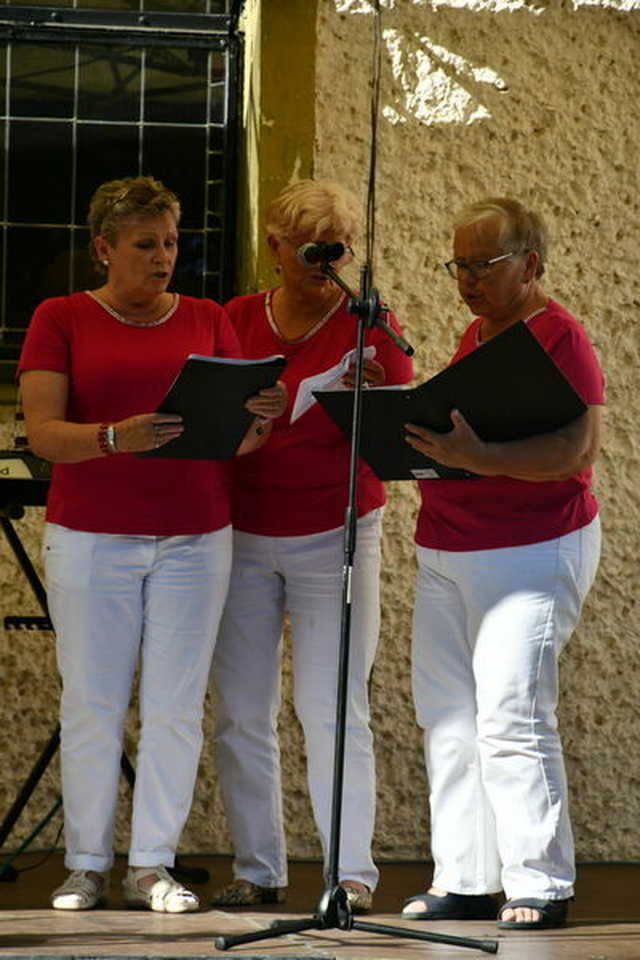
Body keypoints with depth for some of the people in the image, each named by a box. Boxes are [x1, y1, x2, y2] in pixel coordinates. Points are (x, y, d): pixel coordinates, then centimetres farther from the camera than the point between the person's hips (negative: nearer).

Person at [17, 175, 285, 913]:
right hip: (90, 539, -2)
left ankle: (153, 866, 7)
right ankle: (86, 865, 9)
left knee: (176, 704, 1)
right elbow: (42, 432, -8)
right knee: (92, 701, 1)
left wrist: (258, 422, -16)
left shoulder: (207, 321, 9)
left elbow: (239, 436, 7)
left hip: (194, 539, 2)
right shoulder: (61, 320, 1)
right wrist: (114, 437, -27)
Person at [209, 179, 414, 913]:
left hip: (335, 535, -3)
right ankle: (257, 870, 8)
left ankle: (353, 873, -6)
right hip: (242, 537, 3)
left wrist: (376, 397, -25)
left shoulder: (368, 324, 0)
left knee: (331, 706, -9)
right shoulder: (235, 321, 7)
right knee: (241, 709, 0)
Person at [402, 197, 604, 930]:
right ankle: (464, 882, 9)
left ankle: (539, 886, -7)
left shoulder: (559, 337, -10)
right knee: (448, 716, 5)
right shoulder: (476, 336, 16)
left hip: (531, 552, -8)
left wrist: (479, 458, -32)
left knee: (511, 717, -13)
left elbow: (576, 450, -20)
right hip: (446, 553, 9)